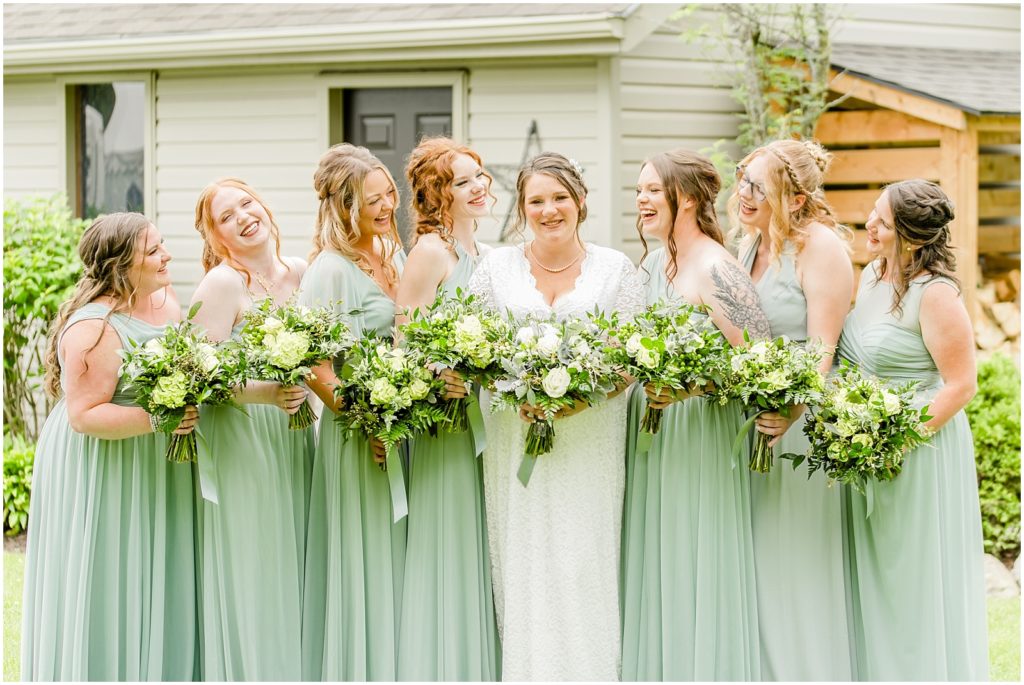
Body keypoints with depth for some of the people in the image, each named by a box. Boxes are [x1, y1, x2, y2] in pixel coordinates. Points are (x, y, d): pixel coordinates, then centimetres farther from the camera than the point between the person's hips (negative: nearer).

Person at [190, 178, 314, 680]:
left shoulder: (298, 272, 8)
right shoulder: (222, 283, -11)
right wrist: (261, 393, -27)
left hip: (293, 438, 6)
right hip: (241, 443, -6)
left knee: (291, 573, 9)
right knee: (251, 575, -3)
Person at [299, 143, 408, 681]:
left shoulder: (393, 255, 9)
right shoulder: (331, 268, -14)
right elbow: (315, 368, -17)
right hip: (360, 431, -7)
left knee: (398, 562, 12)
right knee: (362, 564, 0)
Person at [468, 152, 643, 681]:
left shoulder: (615, 268, 6)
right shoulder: (496, 267, 8)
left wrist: (583, 397, -14)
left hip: (591, 441, -1)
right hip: (514, 435, 1)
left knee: (585, 561, -4)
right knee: (523, 564, -1)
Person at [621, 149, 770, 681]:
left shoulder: (716, 270, -15)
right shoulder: (653, 264, 11)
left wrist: (688, 387, -25)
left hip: (699, 433, -8)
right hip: (651, 434, 8)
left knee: (696, 572, -2)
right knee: (653, 574, 11)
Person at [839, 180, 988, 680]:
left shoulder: (935, 294, -18)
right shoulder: (872, 274, 6)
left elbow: (961, 385, -18)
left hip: (920, 454, -8)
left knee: (916, 586, 2)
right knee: (872, 579, 13)